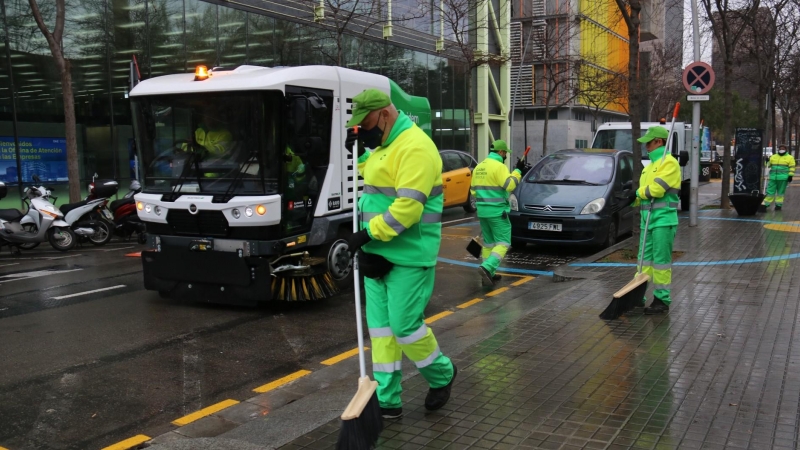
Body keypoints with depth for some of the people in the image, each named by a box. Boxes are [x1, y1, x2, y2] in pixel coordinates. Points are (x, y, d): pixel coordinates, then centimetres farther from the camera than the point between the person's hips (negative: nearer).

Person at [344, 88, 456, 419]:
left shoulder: (414, 147, -19)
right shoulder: (383, 144, 13)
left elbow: (408, 208, -26)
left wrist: (368, 233, -21)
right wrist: (360, 154, 11)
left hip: (408, 256, -10)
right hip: (379, 253, 10)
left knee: (404, 326, -3)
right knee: (380, 326, 9)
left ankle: (442, 375, 25)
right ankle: (387, 401, 18)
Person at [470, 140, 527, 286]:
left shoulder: (479, 167, 14)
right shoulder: (499, 166, -12)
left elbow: (473, 190, 18)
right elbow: (509, 185, -20)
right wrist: (517, 170, -10)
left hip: (482, 211, 8)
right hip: (497, 211, -8)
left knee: (488, 243, 15)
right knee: (503, 243, -4)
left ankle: (488, 274, 16)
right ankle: (487, 268, -22)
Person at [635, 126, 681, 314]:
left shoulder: (669, 162, -9)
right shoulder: (650, 165, 20)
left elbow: (656, 188, -20)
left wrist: (640, 192, -3)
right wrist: (640, 196, -6)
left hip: (663, 219, -9)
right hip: (647, 218, 9)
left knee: (661, 260, -5)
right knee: (644, 259, 12)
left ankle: (662, 300, 2)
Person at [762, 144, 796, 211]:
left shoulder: (790, 158, 3)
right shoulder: (773, 157, 14)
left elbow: (792, 168, -1)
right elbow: (768, 165, 21)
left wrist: (790, 176, -8)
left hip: (783, 178, -3)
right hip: (773, 177, 3)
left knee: (780, 192, 4)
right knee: (770, 191, 1)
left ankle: (778, 205, 12)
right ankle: (765, 205, 1)